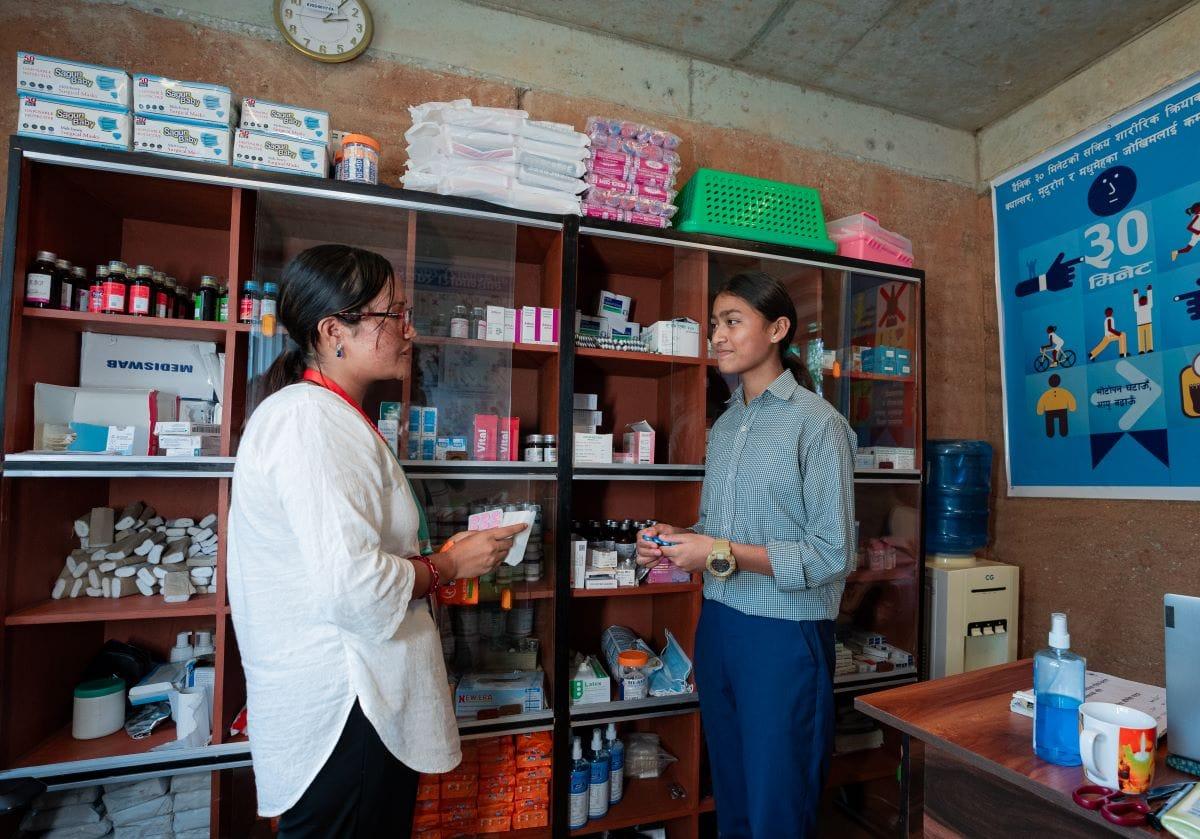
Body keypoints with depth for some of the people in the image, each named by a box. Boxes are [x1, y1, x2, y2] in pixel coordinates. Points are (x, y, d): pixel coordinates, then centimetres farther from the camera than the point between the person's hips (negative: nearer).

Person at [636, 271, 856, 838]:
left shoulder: (818, 423, -11)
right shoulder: (724, 424, 10)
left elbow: (833, 555, -14)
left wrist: (723, 554, -19)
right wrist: (678, 538, -3)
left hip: (785, 635, -6)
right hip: (717, 623, 6)